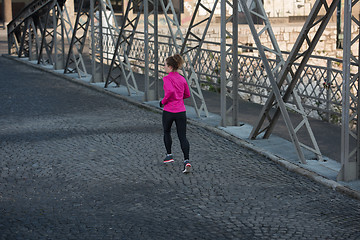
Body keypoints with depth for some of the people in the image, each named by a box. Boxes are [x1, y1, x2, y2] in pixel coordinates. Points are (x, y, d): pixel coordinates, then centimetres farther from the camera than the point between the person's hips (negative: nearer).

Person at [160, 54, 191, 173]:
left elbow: (171, 91, -27)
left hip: (168, 111, -4)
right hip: (181, 111, 4)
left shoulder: (167, 78, -10)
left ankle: (169, 155, 31)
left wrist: (163, 101, -12)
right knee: (183, 137, 1)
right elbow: (187, 94, 17)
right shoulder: (182, 79, 8)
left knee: (166, 132, 22)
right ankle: (186, 160, -14)